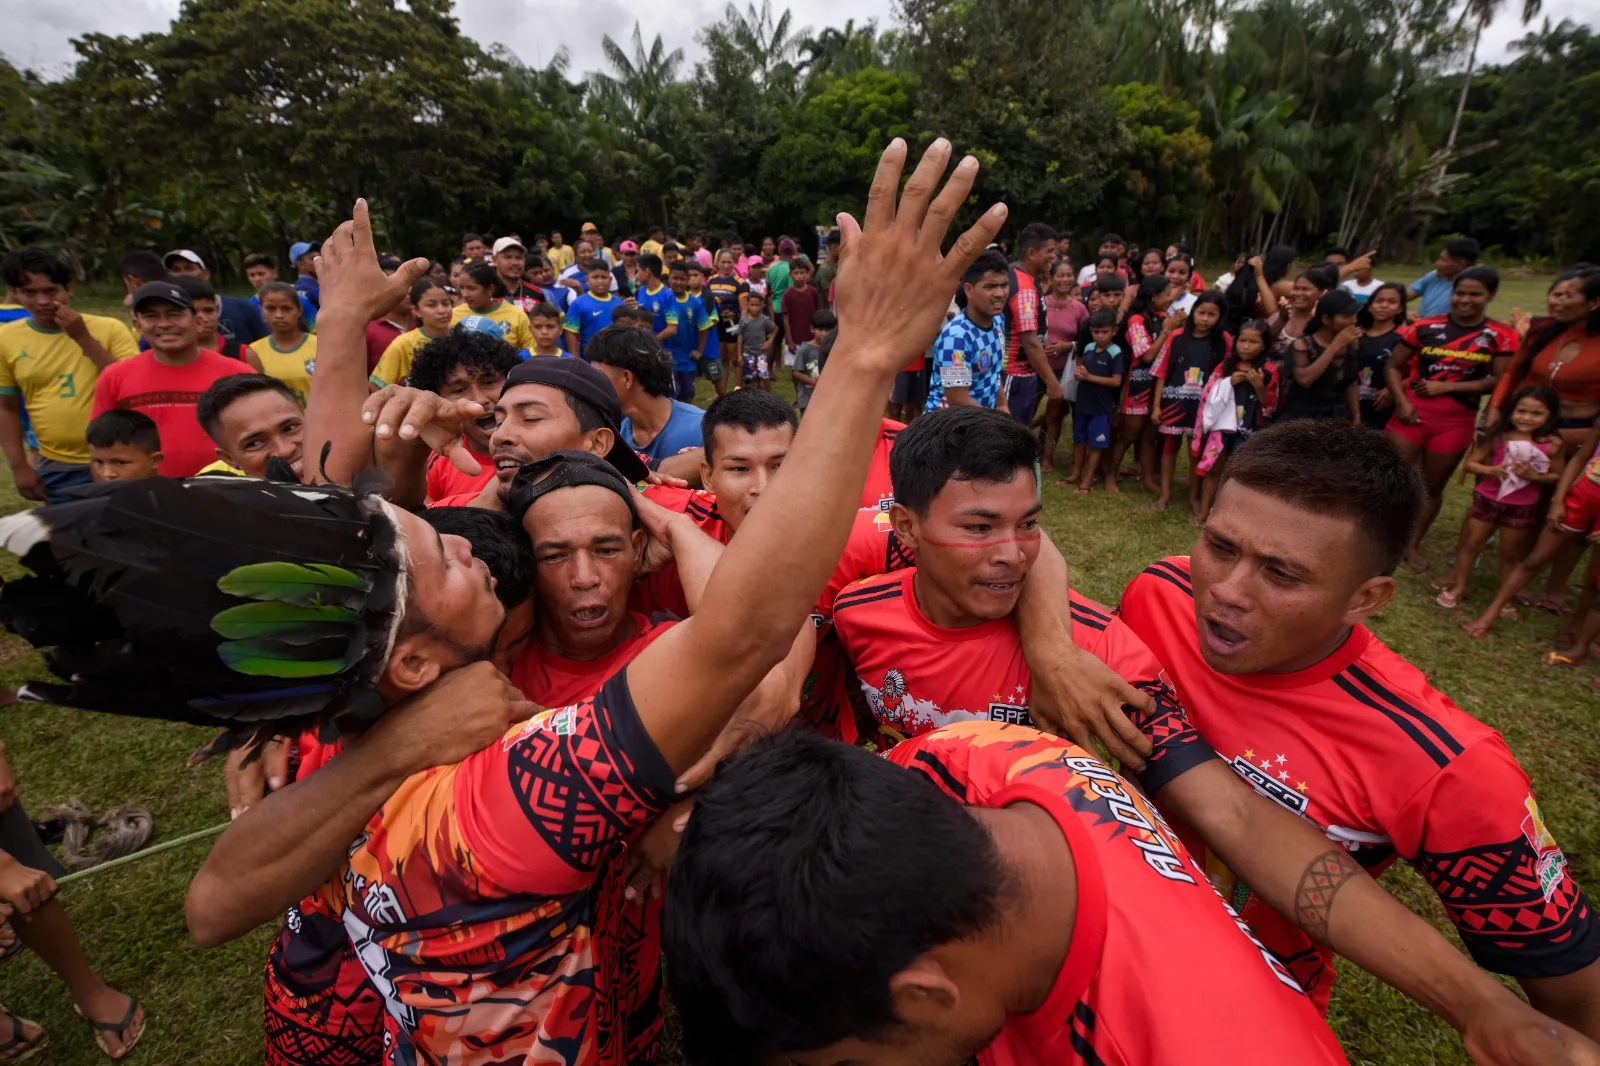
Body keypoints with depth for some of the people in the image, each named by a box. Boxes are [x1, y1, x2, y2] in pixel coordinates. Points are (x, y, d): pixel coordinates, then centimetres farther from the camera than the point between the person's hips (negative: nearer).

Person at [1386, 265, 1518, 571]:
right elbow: (1393, 367, 1)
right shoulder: (1425, 327, -1)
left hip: (1457, 420, 1)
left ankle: (1414, 544, 27)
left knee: (1433, 485, 13)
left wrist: (1446, 387, -13)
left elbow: (1499, 382, -5)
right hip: (1412, 412, -1)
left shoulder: (1501, 336, -1)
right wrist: (1401, 401, -12)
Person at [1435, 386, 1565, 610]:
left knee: (1510, 553, 12)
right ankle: (1458, 588, 22)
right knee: (1471, 544, 9)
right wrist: (1490, 469, -23)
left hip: (1522, 507, 0)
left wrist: (1533, 475, -20)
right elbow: (1469, 463, -5)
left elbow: (1558, 477, -2)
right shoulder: (1498, 437, -8)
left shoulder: (1552, 444, -9)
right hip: (1487, 499, 0)